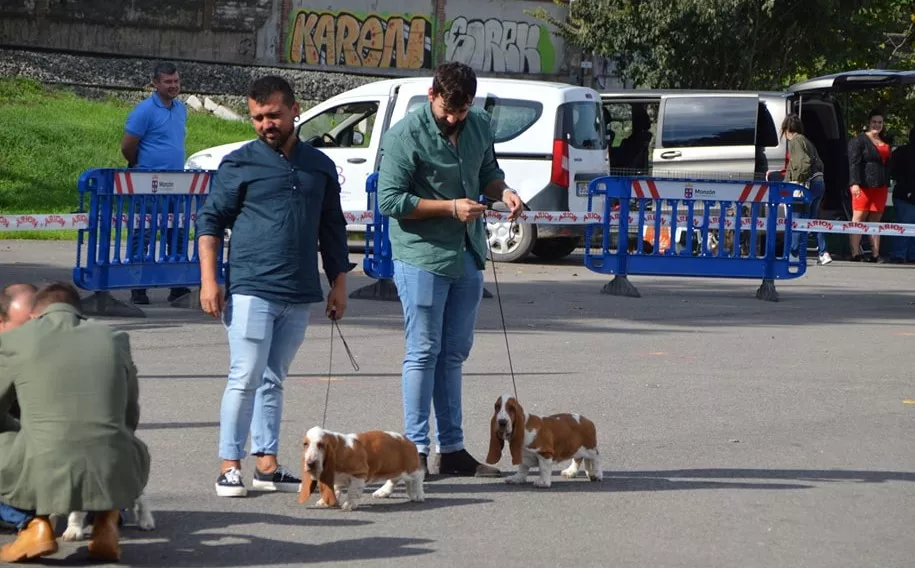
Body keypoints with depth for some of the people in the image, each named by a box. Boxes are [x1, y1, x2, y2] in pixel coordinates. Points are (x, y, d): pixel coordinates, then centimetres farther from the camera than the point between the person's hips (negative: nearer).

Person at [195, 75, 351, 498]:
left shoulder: (320, 167, 13)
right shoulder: (239, 164, 2)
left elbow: (332, 229, 20)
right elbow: (210, 220, 2)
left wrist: (338, 283, 15)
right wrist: (209, 280, -7)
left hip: (299, 295, 4)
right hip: (251, 288, -4)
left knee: (273, 380, 10)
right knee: (246, 378, -7)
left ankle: (267, 466, 13)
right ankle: (230, 467, -3)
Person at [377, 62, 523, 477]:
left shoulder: (480, 125, 6)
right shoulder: (405, 136, -14)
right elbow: (389, 200, -15)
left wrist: (503, 192, -3)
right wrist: (450, 207, -19)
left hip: (467, 255, 7)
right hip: (421, 256, -7)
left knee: (454, 353, 11)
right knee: (424, 352, -3)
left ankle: (452, 449, 17)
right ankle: (416, 448, 2)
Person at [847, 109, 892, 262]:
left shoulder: (885, 142, 20)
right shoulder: (859, 140, -2)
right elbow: (853, 163, -12)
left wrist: (887, 184, 19)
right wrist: (854, 183, -22)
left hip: (880, 187, 7)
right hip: (863, 186, -7)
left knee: (875, 221, 7)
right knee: (858, 219, -8)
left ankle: (875, 254, 7)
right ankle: (855, 254, -11)